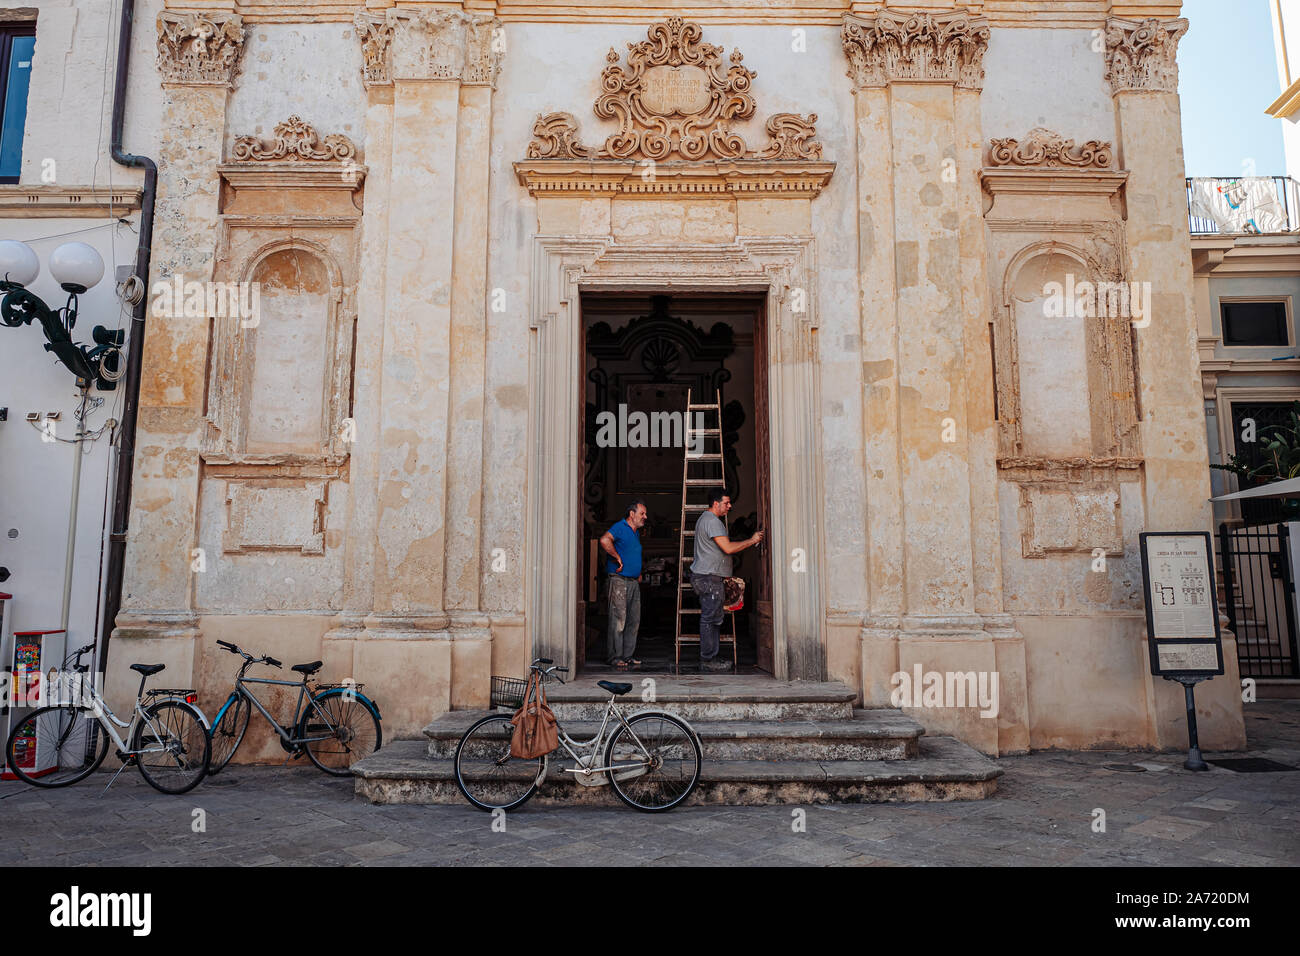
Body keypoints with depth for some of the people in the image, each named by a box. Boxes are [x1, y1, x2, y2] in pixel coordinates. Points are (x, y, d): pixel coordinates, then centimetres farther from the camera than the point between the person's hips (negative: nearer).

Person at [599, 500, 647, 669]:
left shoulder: (636, 533, 20)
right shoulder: (620, 528, -9)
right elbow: (604, 541, -29)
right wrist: (617, 558, -20)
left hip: (634, 582, 9)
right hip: (619, 580, -9)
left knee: (634, 620, 9)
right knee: (618, 620, -7)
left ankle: (627, 656, 16)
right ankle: (616, 657, -2)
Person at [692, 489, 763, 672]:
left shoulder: (705, 518, 21)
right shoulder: (712, 521, -13)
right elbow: (728, 548, -20)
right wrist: (752, 540, -10)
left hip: (706, 576, 11)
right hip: (708, 577, -11)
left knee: (711, 619, 11)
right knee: (710, 619, -7)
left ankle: (708, 659, 14)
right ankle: (708, 660, -4)